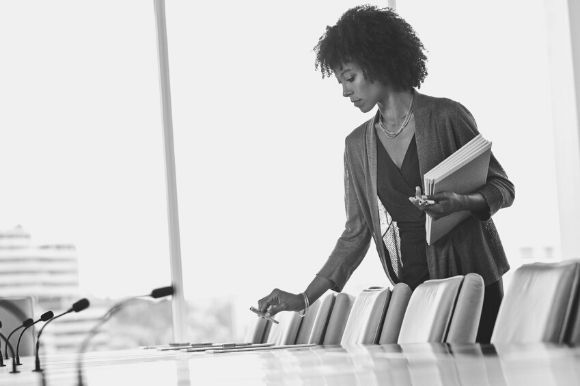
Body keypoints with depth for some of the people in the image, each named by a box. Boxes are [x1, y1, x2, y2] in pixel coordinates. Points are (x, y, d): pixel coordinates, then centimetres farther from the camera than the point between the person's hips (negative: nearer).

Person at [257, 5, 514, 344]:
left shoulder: (445, 116, -4)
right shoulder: (358, 144, 10)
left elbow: (504, 188, 1)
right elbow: (357, 233, 11)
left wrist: (462, 202, -20)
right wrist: (306, 298, 4)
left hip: (471, 278, -3)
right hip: (412, 288, 3)